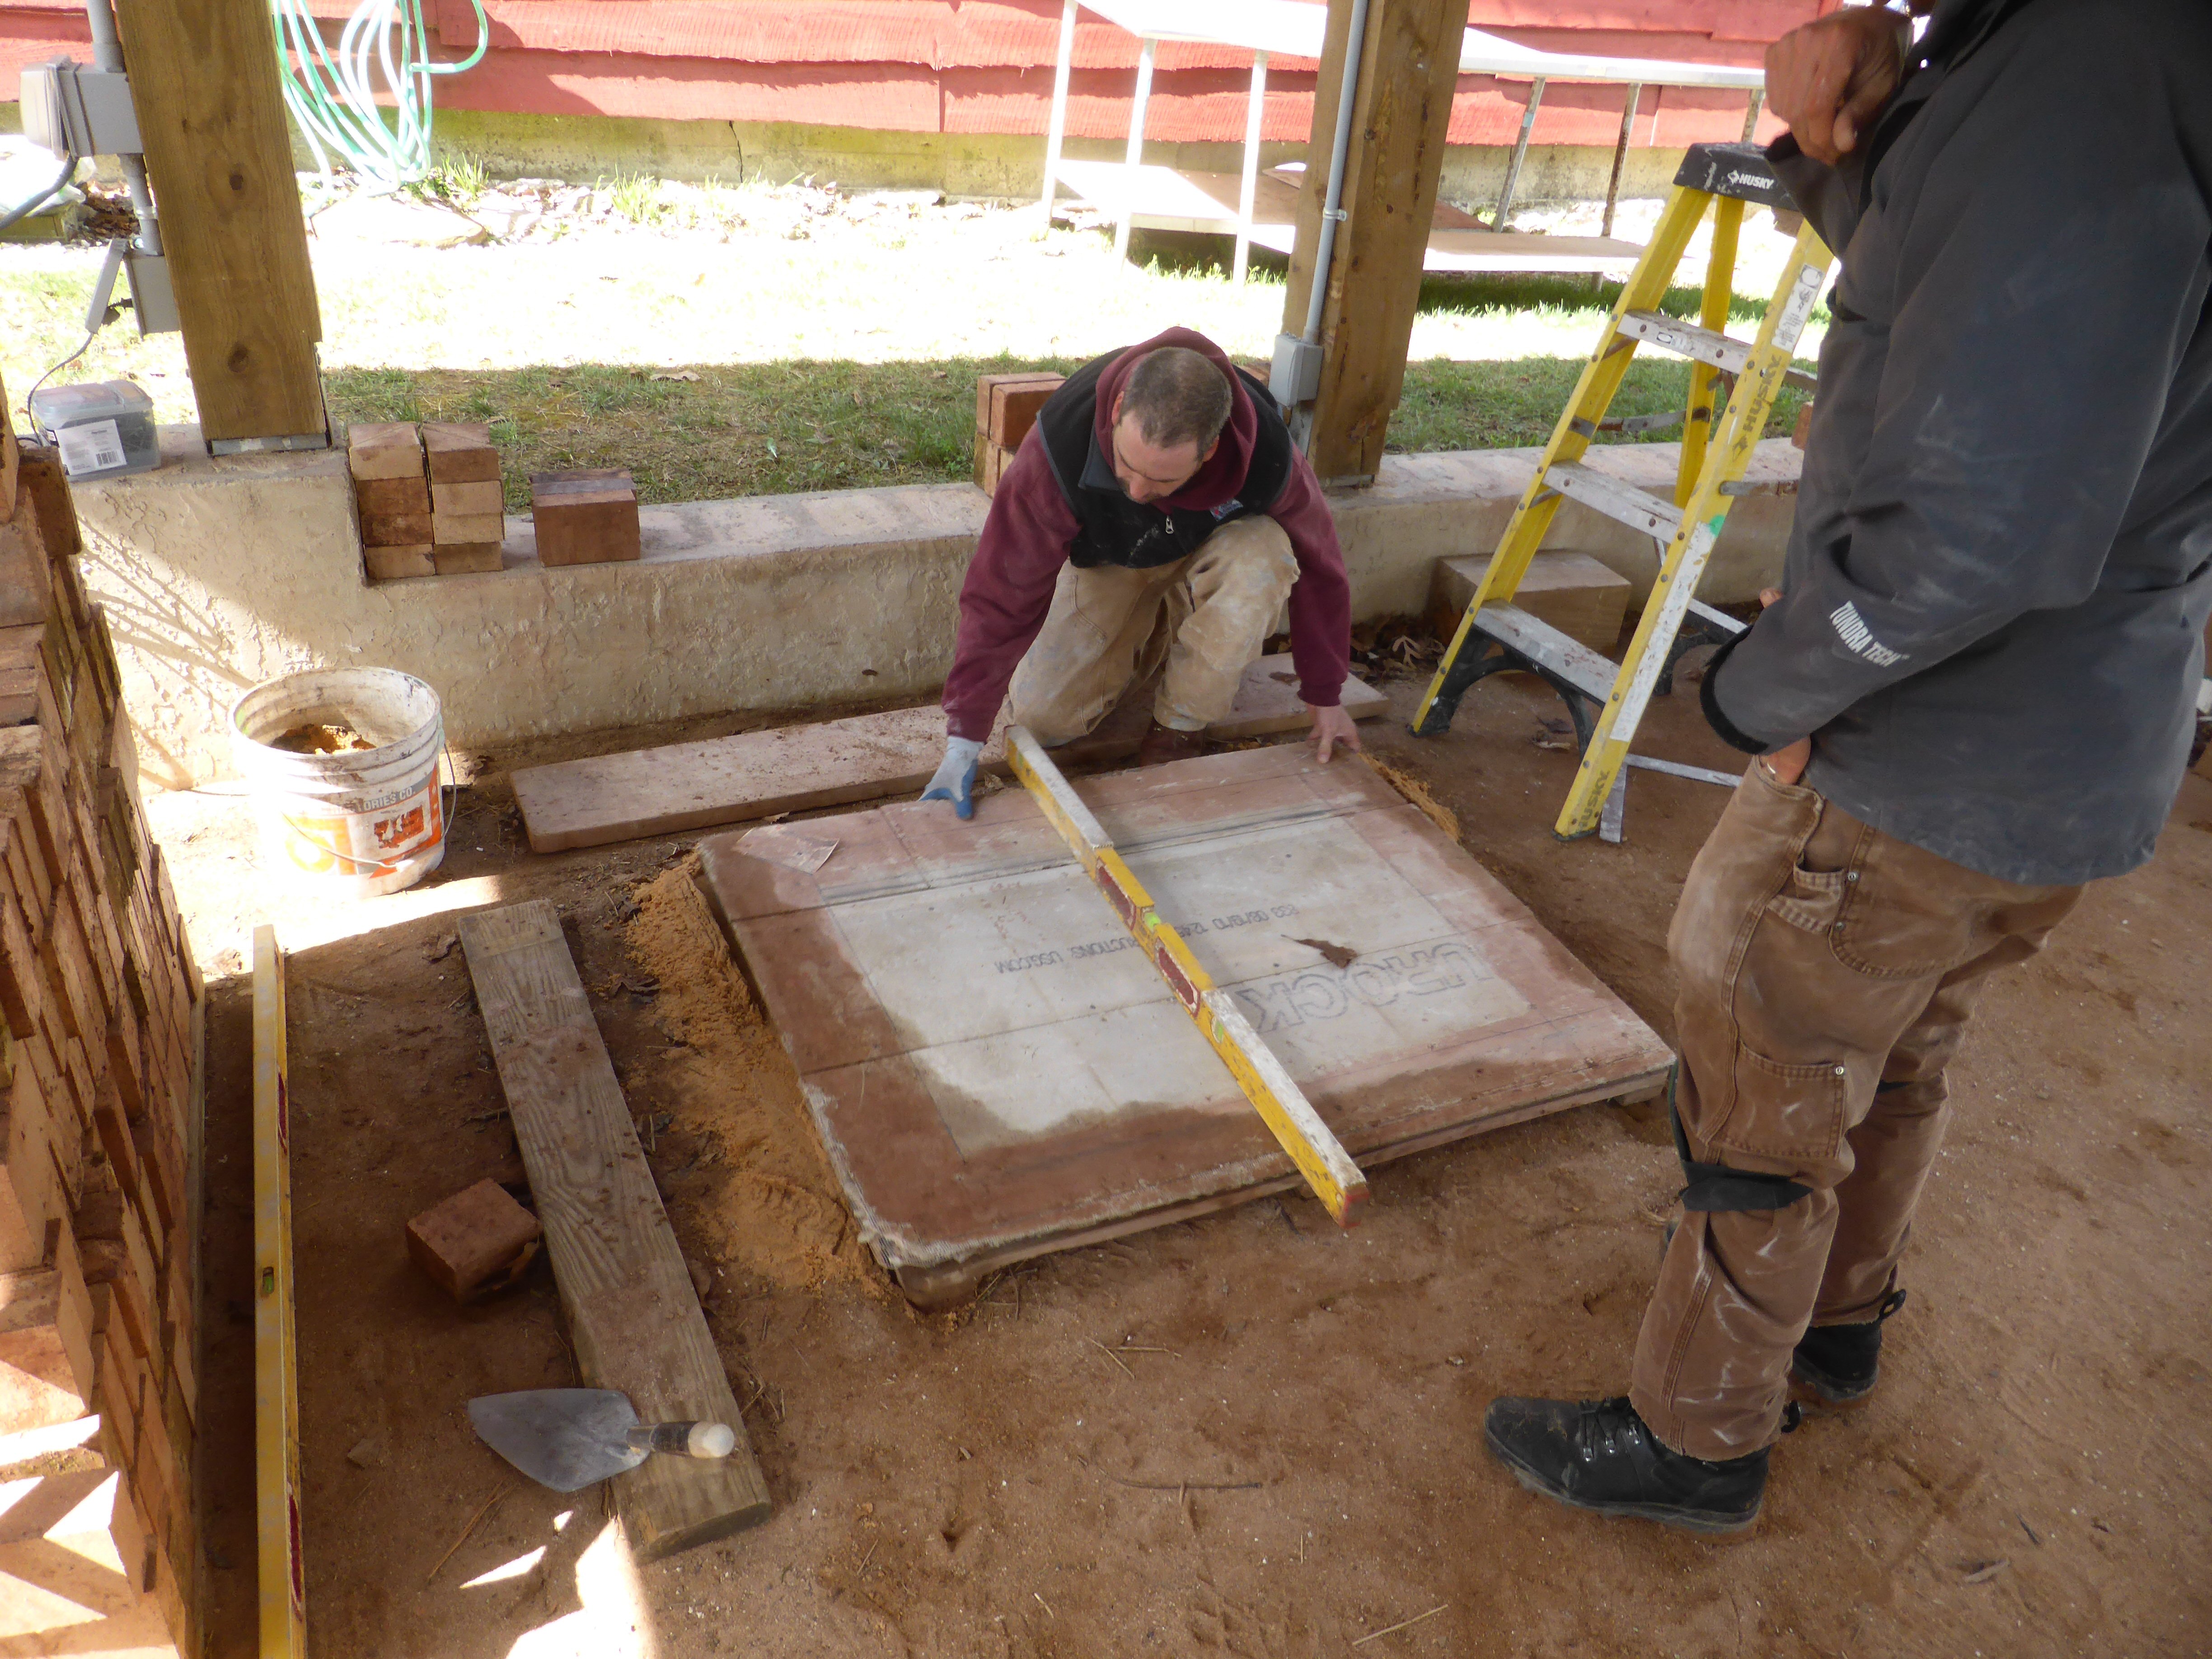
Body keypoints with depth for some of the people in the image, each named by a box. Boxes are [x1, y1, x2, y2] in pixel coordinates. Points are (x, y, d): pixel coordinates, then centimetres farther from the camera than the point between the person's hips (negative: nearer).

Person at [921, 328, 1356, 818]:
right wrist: (963, 743, -31)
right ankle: (1153, 643, 18)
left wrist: (1324, 699, -4)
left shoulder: (1265, 454, -35)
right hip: (1107, 561, 0)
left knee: (1261, 560, -37)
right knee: (1041, 717, -13)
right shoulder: (1063, 440, -37)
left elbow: (1316, 567, -15)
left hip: (1209, 551, 0)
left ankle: (1181, 727, -13)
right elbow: (1003, 591, -31)